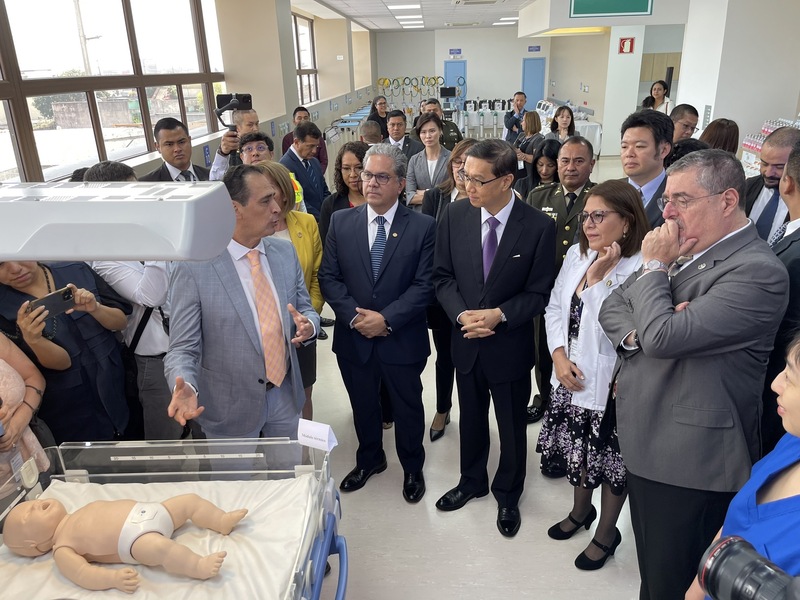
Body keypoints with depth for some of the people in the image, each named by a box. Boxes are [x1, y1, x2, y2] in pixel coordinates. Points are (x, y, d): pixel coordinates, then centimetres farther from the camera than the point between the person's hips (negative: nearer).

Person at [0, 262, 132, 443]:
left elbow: (121, 322, -2)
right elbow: (62, 362, -15)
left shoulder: (77, 272, -6)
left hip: (118, 392, 2)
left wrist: (95, 308, -21)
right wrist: (31, 339, -34)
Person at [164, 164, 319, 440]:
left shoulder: (286, 252, -2)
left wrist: (308, 324, -17)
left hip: (285, 396, 5)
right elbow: (182, 348, -14)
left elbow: (305, 309, 7)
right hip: (229, 408, -4)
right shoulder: (193, 268, -18)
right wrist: (185, 388, -35)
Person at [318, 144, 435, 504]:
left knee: (407, 408, 16)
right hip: (353, 338, 3)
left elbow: (424, 285, -12)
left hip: (402, 339, -2)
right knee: (363, 406, 20)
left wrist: (387, 319, -20)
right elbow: (329, 277, -2)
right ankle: (369, 460, 46)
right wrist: (355, 316, -15)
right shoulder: (340, 222, 0)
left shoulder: (422, 227, -8)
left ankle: (412, 468, 40)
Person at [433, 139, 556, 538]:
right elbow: (443, 276, -1)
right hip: (466, 341, 3)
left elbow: (538, 292, -10)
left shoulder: (539, 227, -16)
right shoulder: (455, 215, -8)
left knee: (512, 427, 16)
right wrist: (462, 315, -17)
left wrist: (498, 315, -24)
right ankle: (472, 482, 47)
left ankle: (508, 495, 42)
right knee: (470, 419, 22)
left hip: (510, 345, -2)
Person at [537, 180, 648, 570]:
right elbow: (555, 308, 6)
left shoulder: (641, 268, -21)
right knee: (577, 450, 24)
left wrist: (598, 277, -26)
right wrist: (559, 355, -6)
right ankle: (581, 511, 50)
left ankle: (606, 534, 38)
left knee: (610, 460, 14)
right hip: (570, 378, 6)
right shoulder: (576, 253, 0)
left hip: (609, 387, -6)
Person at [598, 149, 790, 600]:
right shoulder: (680, 252, 9)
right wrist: (636, 331, -11)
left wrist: (654, 267, -13)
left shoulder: (759, 272, -19)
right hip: (644, 444, 8)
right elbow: (612, 307, 11)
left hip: (691, 463, -8)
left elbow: (662, 337, -28)